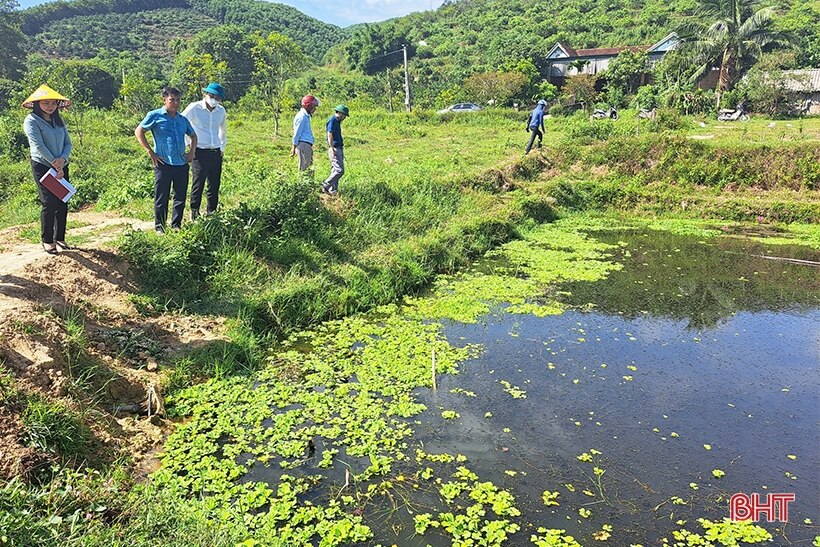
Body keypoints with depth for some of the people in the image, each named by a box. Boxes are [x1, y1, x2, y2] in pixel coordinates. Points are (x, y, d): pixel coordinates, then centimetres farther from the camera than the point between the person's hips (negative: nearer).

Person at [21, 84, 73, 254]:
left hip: (61, 167, 5)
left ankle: (60, 237, 17)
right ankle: (47, 240, 5)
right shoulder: (32, 121, -6)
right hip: (42, 166, -5)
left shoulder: (59, 121, 11)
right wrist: (55, 164, -17)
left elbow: (68, 143, 5)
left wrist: (62, 159, -14)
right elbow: (38, 146, -15)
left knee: (63, 203, 5)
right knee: (49, 203, -6)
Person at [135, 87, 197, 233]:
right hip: (163, 164, -5)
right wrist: (150, 152, -8)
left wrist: (192, 152, 14)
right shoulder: (155, 116, -1)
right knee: (161, 198, 2)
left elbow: (193, 135, 29)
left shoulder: (183, 119, 14)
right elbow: (138, 131, -2)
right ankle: (159, 227, 12)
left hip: (182, 164, 5)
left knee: (180, 198, 9)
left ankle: (176, 225, 21)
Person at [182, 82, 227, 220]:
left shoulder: (221, 110, 10)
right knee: (198, 183, -4)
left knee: (214, 184, 7)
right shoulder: (194, 108, -6)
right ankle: (194, 213, 5)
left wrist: (223, 146, 25)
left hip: (216, 153, 5)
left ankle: (211, 212, 16)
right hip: (200, 152, -5)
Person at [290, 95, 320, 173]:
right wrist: (294, 148, -13)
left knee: (309, 167, 10)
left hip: (307, 145, 10)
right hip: (303, 144, -10)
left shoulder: (306, 116, 21)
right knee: (304, 169, -9)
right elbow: (297, 133, -13)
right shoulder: (302, 116, -11)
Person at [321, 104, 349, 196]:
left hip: (339, 148, 10)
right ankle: (325, 186, -8)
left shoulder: (337, 121, 19)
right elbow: (330, 135, -17)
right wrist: (332, 149, -24)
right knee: (339, 170, -15)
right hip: (335, 149, -10)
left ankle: (333, 191, 10)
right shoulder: (332, 120, -10)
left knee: (335, 171, 8)